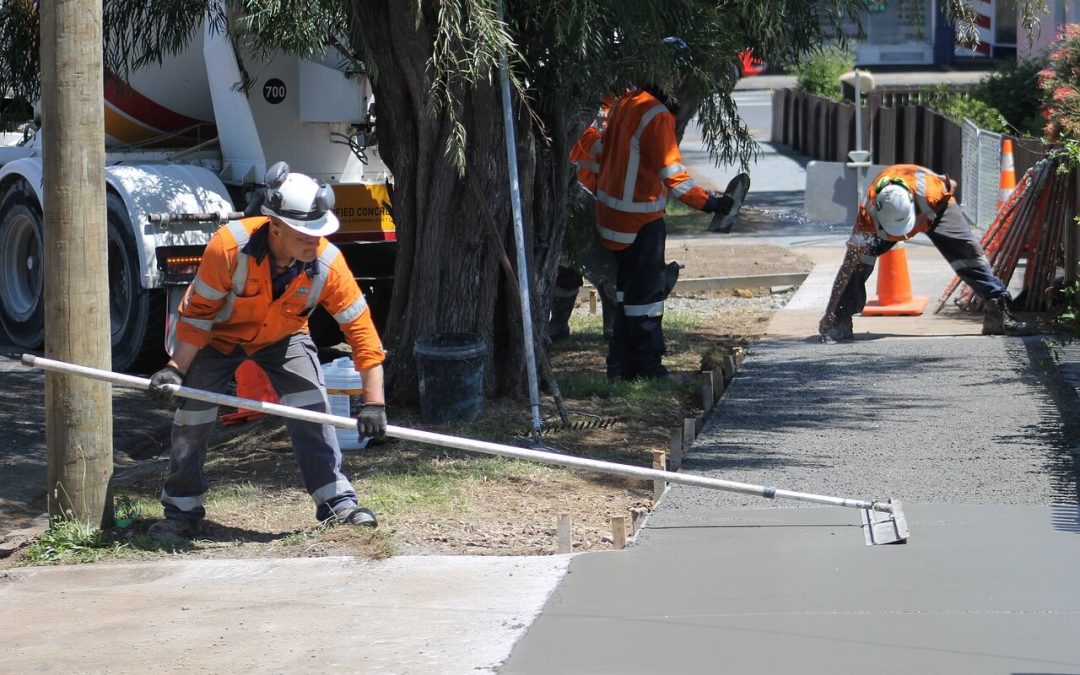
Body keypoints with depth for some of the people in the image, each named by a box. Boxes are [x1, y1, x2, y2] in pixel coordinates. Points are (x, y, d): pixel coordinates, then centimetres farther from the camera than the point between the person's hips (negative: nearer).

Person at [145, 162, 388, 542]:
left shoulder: (328, 263, -31)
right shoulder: (229, 246, -37)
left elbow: (361, 330, -26)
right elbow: (197, 314, -23)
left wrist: (373, 402, -29)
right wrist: (176, 368, -29)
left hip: (282, 338, 1)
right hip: (218, 336, -1)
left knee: (312, 409, -15)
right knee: (192, 416, -3)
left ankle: (337, 501, -5)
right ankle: (181, 511, 14)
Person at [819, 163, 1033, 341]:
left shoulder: (930, 192, -46)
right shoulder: (869, 212, -42)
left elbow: (949, 186, -18)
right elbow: (850, 267, -37)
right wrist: (831, 314, -37)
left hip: (934, 206, 0)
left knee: (968, 251, -12)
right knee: (857, 259, -20)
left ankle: (999, 311, -5)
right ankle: (838, 321, -13)